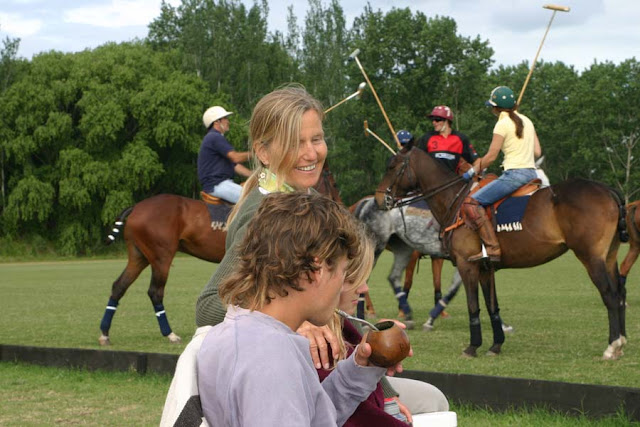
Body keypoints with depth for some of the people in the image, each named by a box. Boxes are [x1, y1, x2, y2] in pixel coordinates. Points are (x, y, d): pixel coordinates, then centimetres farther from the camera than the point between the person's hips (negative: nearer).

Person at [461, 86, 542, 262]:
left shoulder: (503, 124, -8)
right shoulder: (527, 121, 15)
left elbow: (491, 156, -7)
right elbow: (537, 152, 14)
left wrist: (475, 170, 8)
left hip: (514, 174, -9)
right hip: (531, 173, 9)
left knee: (471, 202, -11)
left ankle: (492, 249, -21)